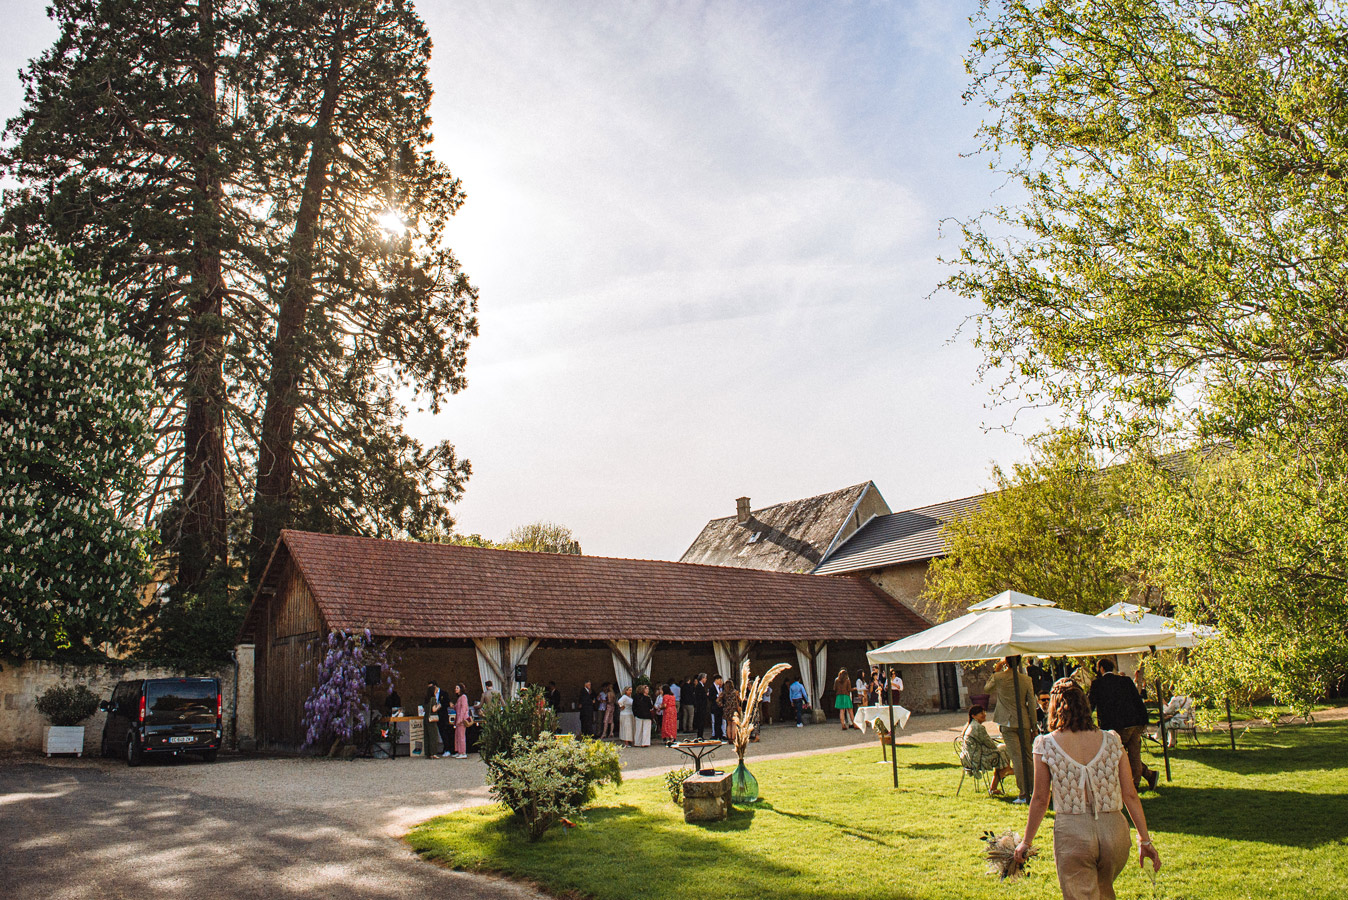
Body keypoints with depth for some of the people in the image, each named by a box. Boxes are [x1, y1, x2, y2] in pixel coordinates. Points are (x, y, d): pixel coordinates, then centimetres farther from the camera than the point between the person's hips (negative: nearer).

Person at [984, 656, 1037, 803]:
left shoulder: (998, 677, -7)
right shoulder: (1026, 679, -2)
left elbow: (986, 690, 14)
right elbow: (1031, 704, 2)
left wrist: (995, 671, 14)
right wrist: (1033, 727, 9)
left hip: (1008, 724, -3)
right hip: (1024, 723, 3)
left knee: (1017, 758, -5)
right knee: (1028, 757, 15)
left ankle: (1024, 794, -7)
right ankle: (1033, 790, 24)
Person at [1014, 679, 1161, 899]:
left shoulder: (1046, 745, -5)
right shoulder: (1111, 741, 1)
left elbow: (1040, 800, -1)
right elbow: (1130, 796, 2)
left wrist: (1026, 842, 11)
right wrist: (1145, 840, 12)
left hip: (1071, 833, -3)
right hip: (1113, 829, 3)